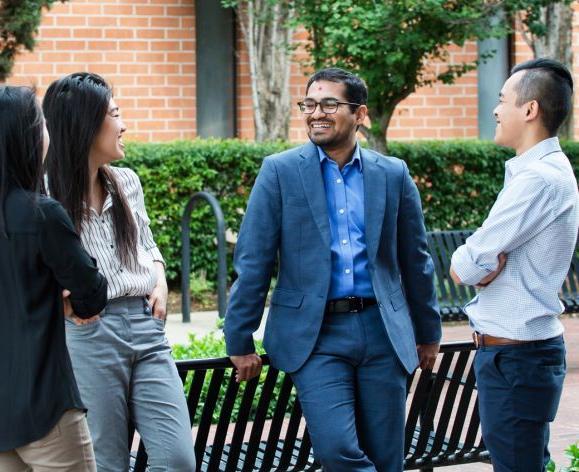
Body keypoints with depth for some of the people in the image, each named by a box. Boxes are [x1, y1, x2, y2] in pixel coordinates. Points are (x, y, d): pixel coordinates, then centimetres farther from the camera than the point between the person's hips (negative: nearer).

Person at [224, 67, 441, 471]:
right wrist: (241, 340, -2)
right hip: (315, 333, -2)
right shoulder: (280, 171, -1)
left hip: (382, 330, 2)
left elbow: (415, 260, 14)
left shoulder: (393, 174, 6)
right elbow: (253, 261, -1)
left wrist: (428, 333, 19)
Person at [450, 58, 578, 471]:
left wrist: (471, 263, 0)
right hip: (518, 350, 10)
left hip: (515, 357, -10)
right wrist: (485, 264, -8)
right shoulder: (544, 171, 13)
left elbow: (465, 267, -20)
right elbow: (467, 268, 12)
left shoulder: (540, 179, -20)